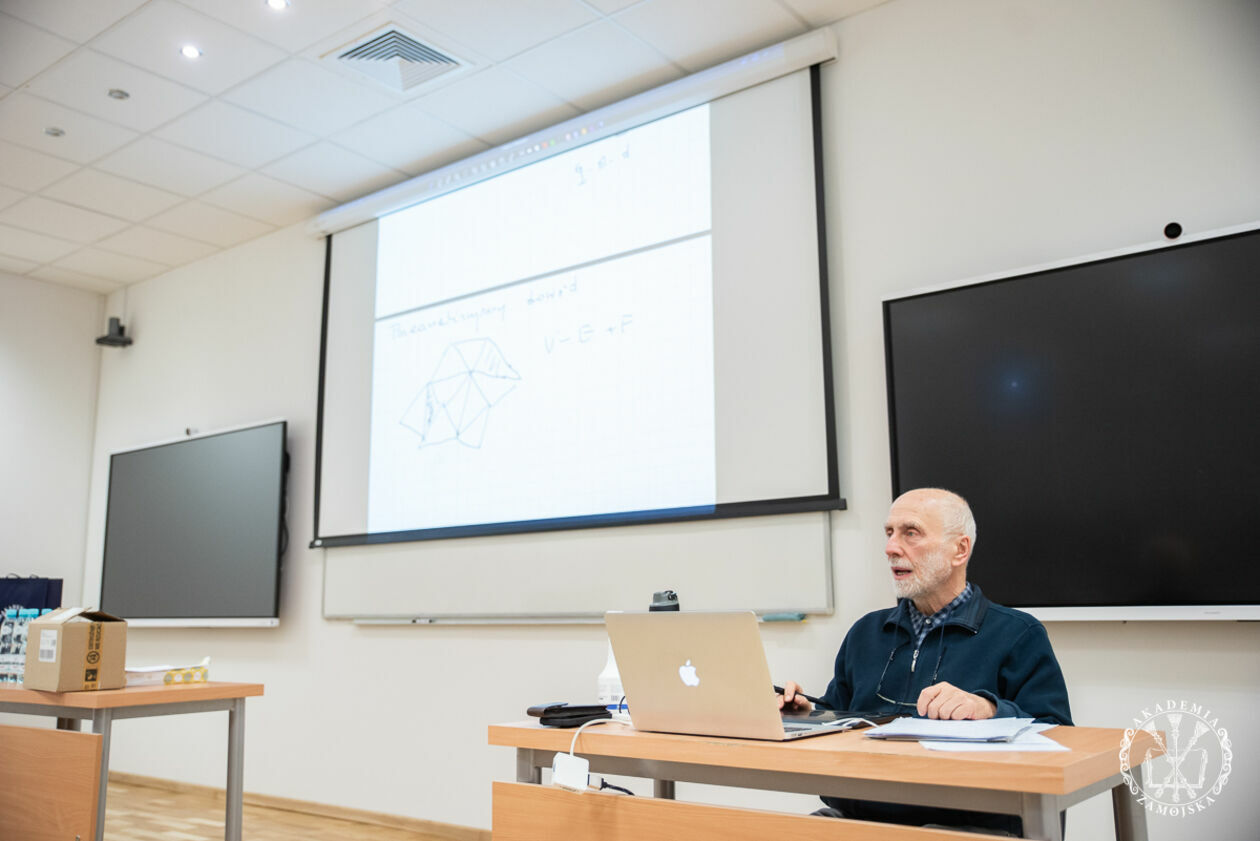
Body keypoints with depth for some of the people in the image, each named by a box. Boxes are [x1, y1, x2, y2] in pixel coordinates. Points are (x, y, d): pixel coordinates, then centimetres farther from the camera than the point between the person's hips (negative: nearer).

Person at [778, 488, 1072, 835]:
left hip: (961, 821, -4)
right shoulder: (865, 632, 21)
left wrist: (990, 710, -23)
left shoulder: (1018, 635, 4)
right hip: (850, 815, 4)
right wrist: (806, 712, 3)